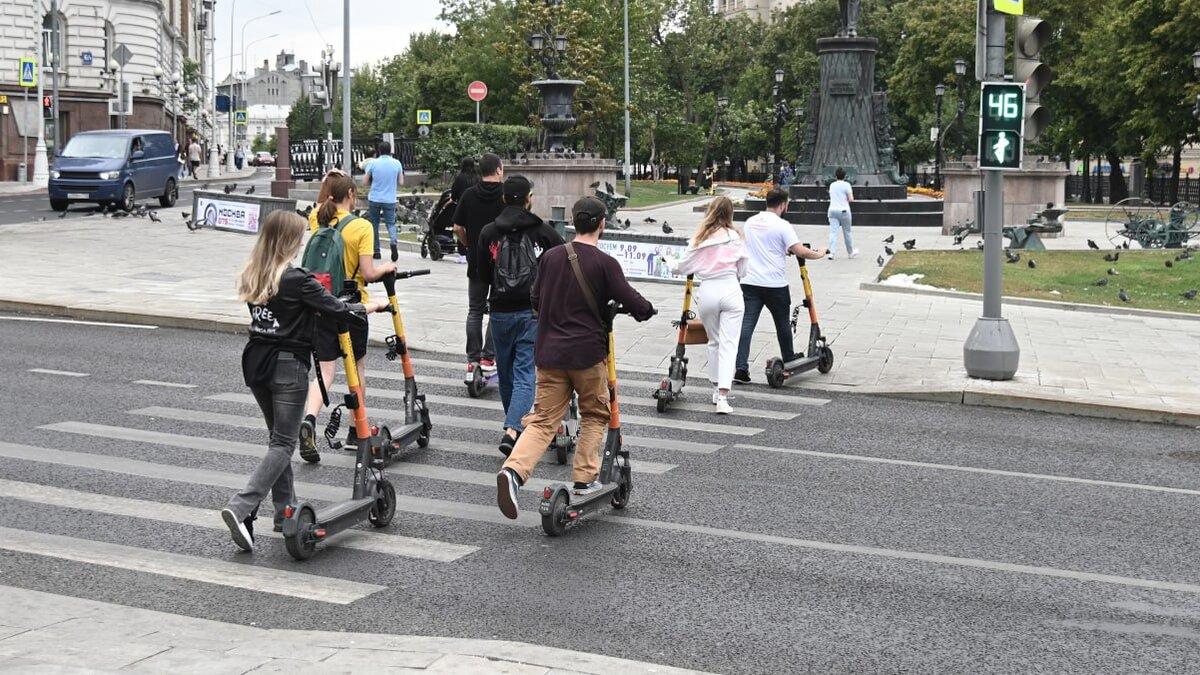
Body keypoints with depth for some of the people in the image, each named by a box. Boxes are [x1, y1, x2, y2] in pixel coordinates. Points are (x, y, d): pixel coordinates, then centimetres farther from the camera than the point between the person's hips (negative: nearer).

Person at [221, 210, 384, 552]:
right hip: (287, 366, -7)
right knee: (284, 443, -2)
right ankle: (241, 508, -16)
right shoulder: (296, 279, -15)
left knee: (279, 437, 18)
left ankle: (285, 511, 23)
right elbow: (336, 310, -12)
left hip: (256, 360, 7)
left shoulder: (251, 276, 6)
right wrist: (367, 308, 6)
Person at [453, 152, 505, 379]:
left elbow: (458, 228, 2)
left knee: (475, 311, 11)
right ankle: (488, 358, 1)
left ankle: (472, 360, 9)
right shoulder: (507, 194, -8)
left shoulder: (469, 195, 0)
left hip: (476, 261, 3)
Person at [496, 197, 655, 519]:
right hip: (587, 353, -3)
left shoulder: (551, 256, 4)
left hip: (549, 352, 4)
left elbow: (535, 300, 15)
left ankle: (513, 470, -16)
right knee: (595, 414, 19)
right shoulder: (604, 263, -10)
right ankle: (585, 478, 18)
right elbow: (634, 303, -11)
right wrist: (647, 309, 12)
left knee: (543, 420, 5)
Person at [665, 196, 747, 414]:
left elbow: (682, 267, 10)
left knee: (713, 342, 19)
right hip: (730, 290, -2)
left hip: (708, 292, 2)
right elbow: (742, 269, 6)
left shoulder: (699, 238, 3)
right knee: (728, 344, -4)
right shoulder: (734, 237, 0)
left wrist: (669, 262, 31)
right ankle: (723, 396, -14)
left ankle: (716, 389, 26)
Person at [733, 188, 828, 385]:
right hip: (775, 285, -4)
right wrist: (819, 254, 2)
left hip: (750, 282, 4)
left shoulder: (750, 222, 11)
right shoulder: (782, 226, -9)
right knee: (783, 324, 15)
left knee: (746, 324, -4)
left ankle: (741, 368, -14)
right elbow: (800, 251, -17)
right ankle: (789, 362, 31)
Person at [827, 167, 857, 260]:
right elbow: (851, 199, -11)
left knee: (833, 232, -4)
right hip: (843, 210, -3)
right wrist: (846, 199, 8)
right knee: (847, 232, 11)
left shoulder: (832, 185, 8)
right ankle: (850, 252, 25)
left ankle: (831, 252, -18)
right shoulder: (846, 185, -7)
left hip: (832, 210, 3)